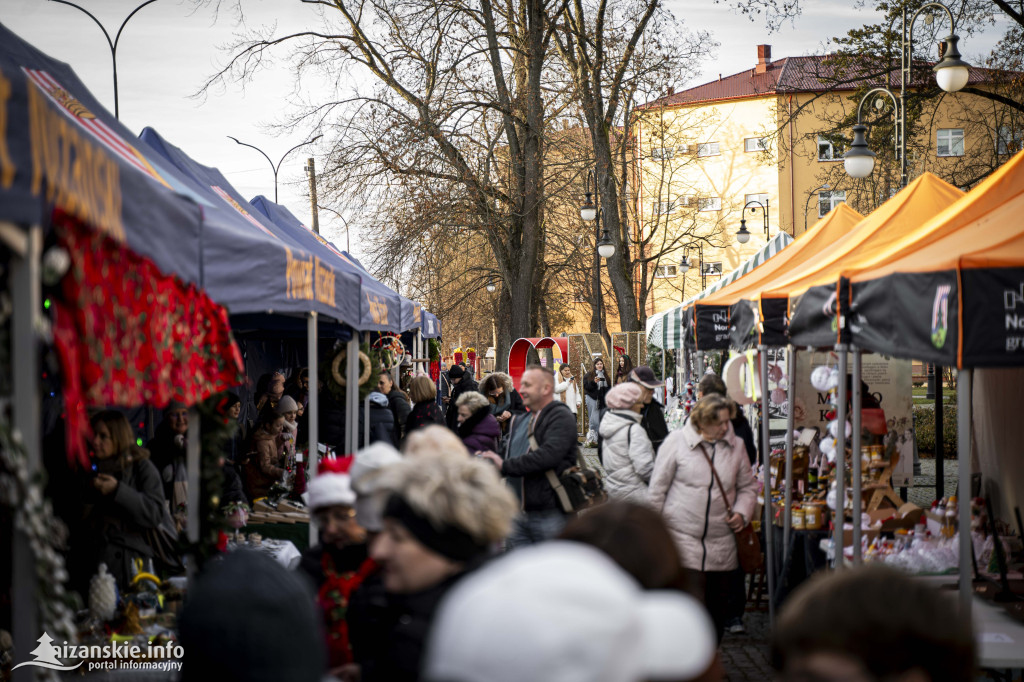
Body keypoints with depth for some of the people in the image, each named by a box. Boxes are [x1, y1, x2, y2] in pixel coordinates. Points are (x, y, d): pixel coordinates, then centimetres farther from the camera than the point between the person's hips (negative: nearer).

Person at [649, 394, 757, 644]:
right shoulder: (677, 441, -3)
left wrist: (742, 513, -1)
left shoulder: (735, 446, 7)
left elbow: (747, 487, 18)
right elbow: (658, 487, 1)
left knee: (718, 608, 9)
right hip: (683, 539, -4)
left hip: (722, 544, 4)